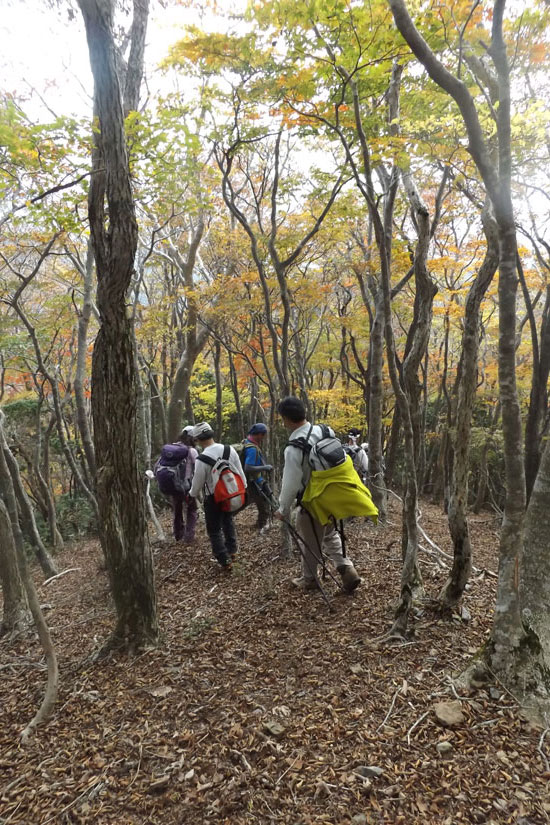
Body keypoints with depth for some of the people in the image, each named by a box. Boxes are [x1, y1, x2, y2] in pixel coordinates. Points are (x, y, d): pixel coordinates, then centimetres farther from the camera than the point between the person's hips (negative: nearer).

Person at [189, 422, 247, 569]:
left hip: (213, 498, -5)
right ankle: (232, 550, 34)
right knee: (227, 520, 28)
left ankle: (224, 559, 14)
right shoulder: (229, 449, -9)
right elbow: (240, 472, -1)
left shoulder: (202, 459, -21)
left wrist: (192, 494, 12)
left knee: (214, 530, 11)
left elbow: (197, 484, -10)